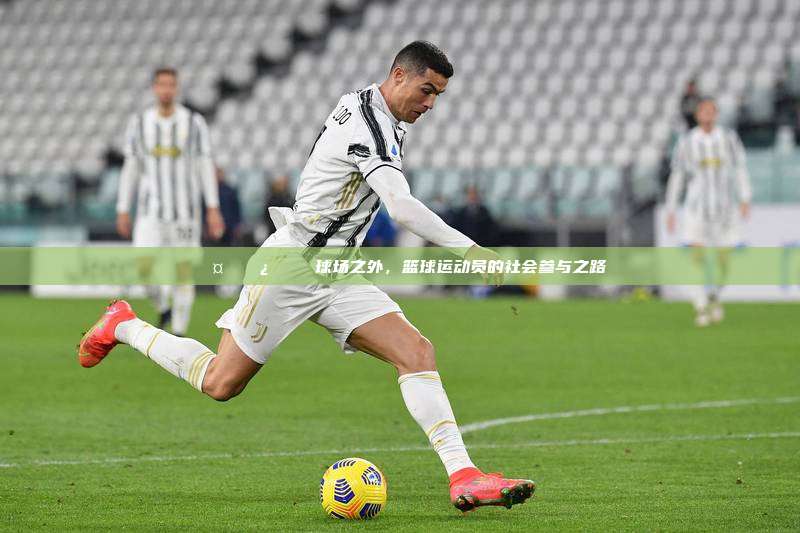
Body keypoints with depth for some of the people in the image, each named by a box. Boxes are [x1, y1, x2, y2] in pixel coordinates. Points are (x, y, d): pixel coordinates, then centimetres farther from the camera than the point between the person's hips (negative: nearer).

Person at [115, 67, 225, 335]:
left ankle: (179, 334, 8)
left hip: (185, 210, -1)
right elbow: (130, 168, 8)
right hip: (151, 210, 1)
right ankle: (163, 306, 16)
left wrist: (213, 209, -8)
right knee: (145, 268, -14)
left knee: (183, 270, -2)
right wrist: (123, 211, 6)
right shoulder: (139, 123, 3)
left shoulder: (194, 123, -2)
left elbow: (205, 167, -1)